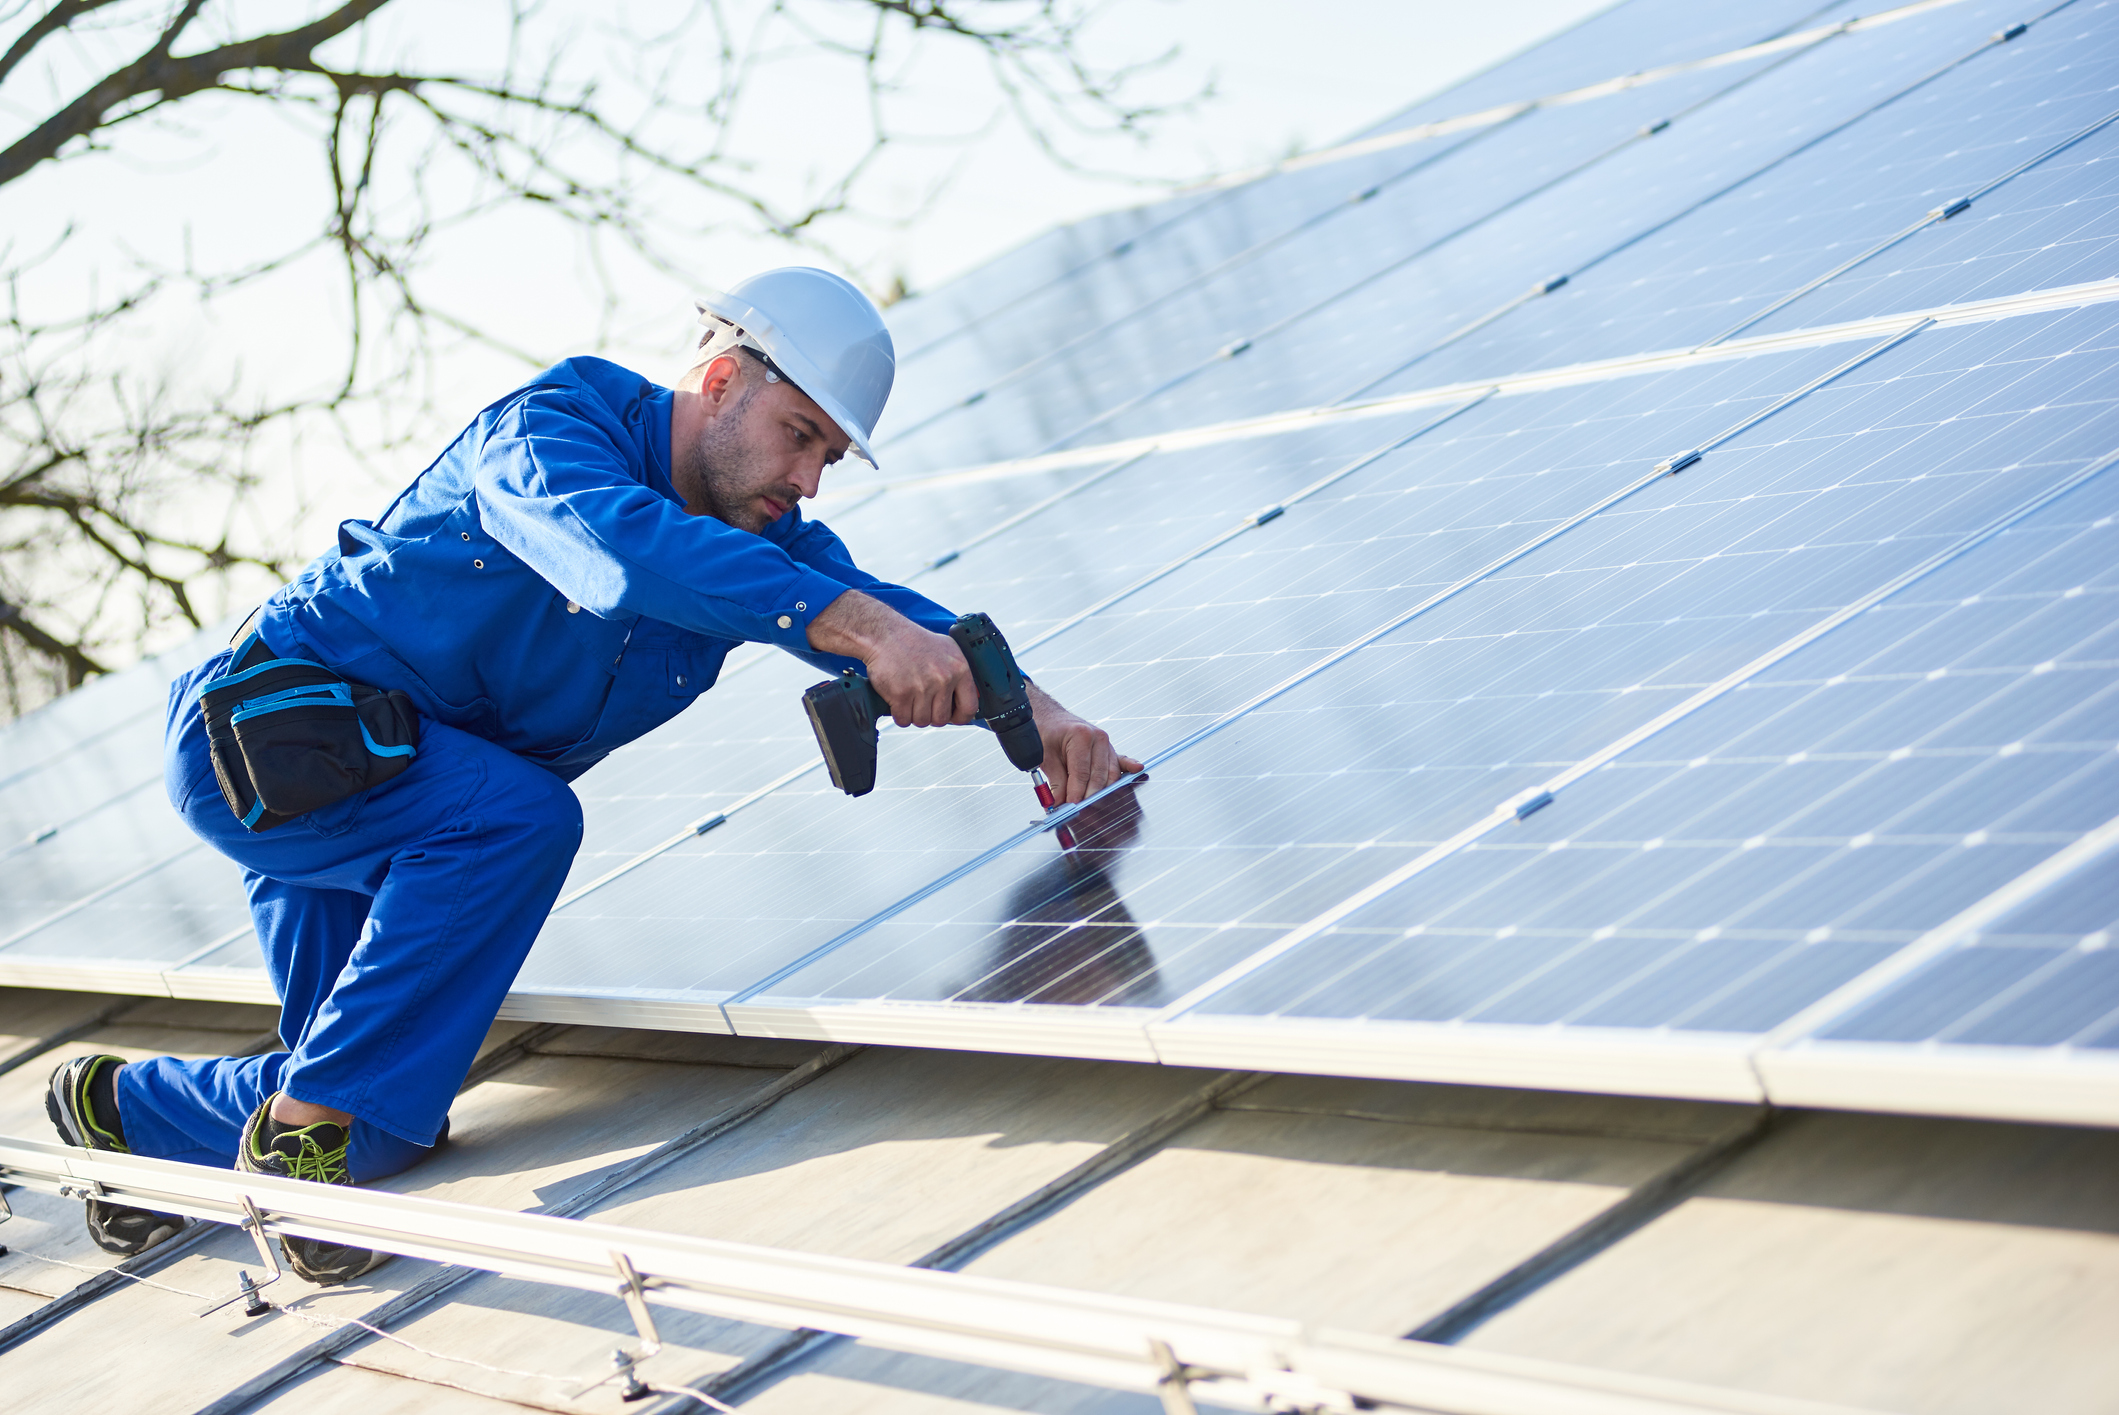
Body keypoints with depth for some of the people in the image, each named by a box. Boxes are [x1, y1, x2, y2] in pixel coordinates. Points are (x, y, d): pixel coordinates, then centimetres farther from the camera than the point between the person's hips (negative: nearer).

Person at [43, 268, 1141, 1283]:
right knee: (519, 819, -32)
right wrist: (857, 624, -55)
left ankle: (135, 1112, 28)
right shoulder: (548, 427, -23)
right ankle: (309, 1116, -23)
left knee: (388, 1120, 3)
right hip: (263, 728, -8)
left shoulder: (761, 536, 0)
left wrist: (1032, 710, -31)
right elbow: (618, 544, -44)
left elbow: (893, 627, -9)